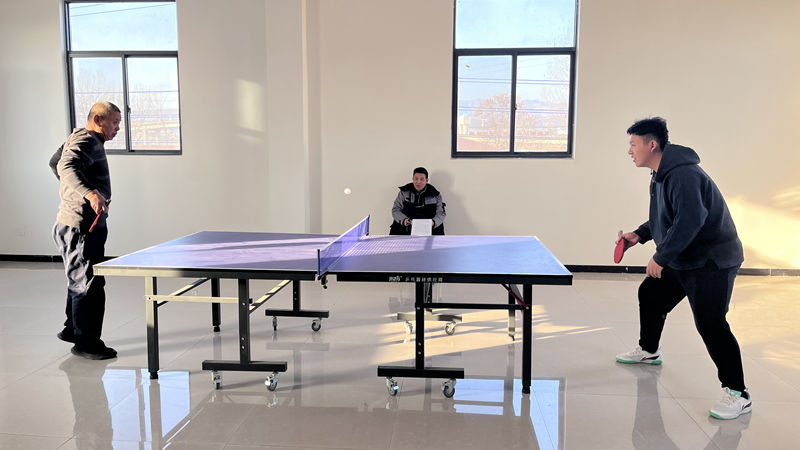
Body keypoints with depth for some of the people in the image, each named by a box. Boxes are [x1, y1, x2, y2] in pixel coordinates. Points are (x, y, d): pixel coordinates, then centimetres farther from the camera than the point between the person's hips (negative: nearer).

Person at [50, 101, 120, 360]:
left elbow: (55, 162, 32)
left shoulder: (79, 139, 18)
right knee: (89, 284, -6)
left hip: (85, 225, 11)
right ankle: (86, 343, 2)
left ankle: (72, 329, 36)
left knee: (80, 280, 22)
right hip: (81, 226, -11)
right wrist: (90, 193, -49)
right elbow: (67, 167, -34)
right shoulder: (86, 141, -16)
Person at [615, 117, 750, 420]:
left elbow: (691, 219, -34)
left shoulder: (682, 175, -24)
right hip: (681, 260, 11)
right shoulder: (661, 176, 10)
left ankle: (738, 395, -4)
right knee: (650, 294, 21)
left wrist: (661, 257, -29)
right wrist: (640, 235, 9)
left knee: (710, 323, -15)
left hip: (712, 261, -11)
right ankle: (648, 351, 42)